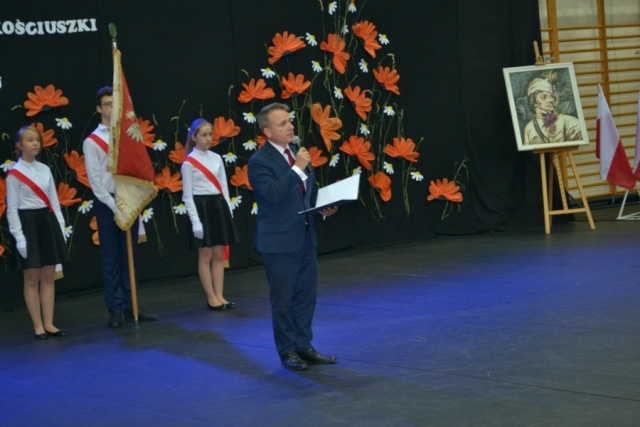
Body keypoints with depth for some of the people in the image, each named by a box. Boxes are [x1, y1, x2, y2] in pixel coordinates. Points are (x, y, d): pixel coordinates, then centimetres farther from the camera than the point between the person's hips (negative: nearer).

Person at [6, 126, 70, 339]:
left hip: (48, 223, 5)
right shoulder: (14, 173, -7)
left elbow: (54, 201, 12)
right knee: (32, 279, 0)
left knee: (48, 277, 7)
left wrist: (60, 227, 7)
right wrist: (19, 237, -15)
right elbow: (12, 209, -9)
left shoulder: (45, 170, 9)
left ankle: (49, 324, 12)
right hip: (28, 224, -5)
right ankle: (38, 326, 6)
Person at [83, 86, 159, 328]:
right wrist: (113, 205, -14)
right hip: (107, 203, -4)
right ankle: (115, 310, 3)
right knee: (111, 259, 0)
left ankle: (130, 307, 13)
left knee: (130, 257, 8)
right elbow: (95, 180, -7)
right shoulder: (92, 141, -2)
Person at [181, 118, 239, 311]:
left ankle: (219, 296, 10)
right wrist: (195, 221, -14)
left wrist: (228, 211, 6)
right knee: (205, 256, 0)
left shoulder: (216, 158, 10)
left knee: (219, 254, 6)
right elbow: (187, 194, -8)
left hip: (218, 205, 5)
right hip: (201, 207, -5)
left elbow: (223, 187, 12)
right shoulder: (189, 162, -6)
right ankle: (211, 298, 5)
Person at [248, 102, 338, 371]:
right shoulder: (259, 161, -13)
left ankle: (304, 347, 23)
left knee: (306, 296, 13)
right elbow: (274, 193, -28)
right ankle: (288, 352, 14)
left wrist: (323, 207, 2)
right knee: (283, 300, 3)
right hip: (279, 242, -7)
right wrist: (297, 168, -28)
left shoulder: (297, 153, 10)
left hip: (305, 238, 7)